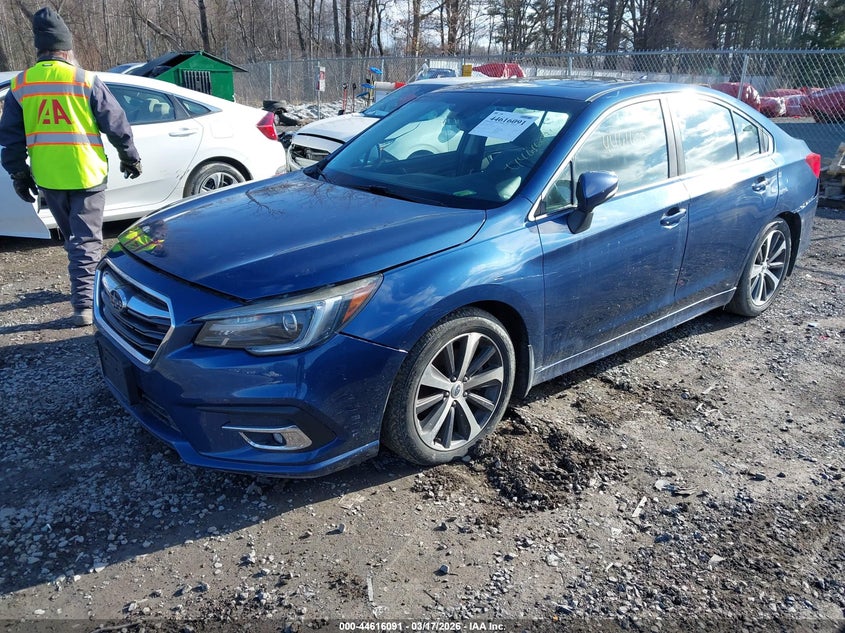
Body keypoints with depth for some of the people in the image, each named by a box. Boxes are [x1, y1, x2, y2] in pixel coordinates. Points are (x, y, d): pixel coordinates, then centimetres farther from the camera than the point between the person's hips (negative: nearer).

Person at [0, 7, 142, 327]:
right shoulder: (86, 81, -7)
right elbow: (116, 124, -3)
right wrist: (130, 157, 11)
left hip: (47, 178, 4)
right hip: (86, 173, -3)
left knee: (72, 236, 22)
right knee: (86, 239, -1)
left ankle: (86, 286, 37)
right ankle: (83, 304, -8)